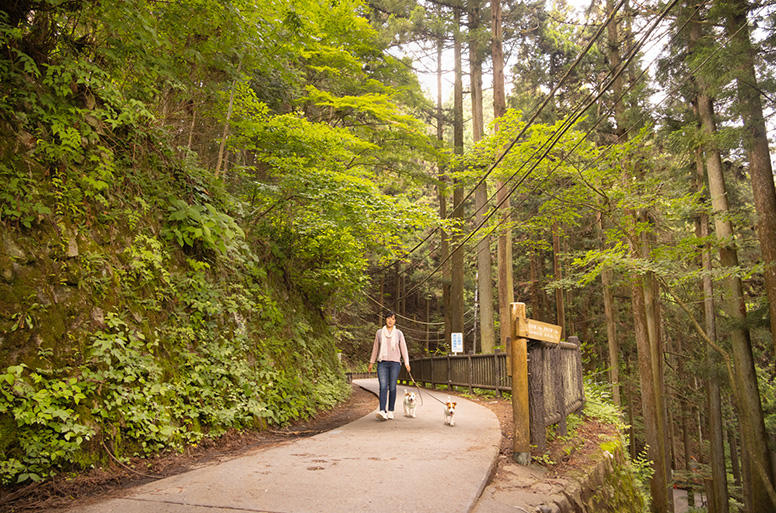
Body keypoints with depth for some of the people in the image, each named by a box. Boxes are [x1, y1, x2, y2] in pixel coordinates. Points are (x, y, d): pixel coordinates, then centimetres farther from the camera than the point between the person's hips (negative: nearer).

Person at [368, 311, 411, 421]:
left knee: (392, 387, 0)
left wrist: (406, 363, -3)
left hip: (395, 362, 0)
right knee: (383, 386, -12)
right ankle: (382, 411, -21)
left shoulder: (398, 333, 6)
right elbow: (375, 348, 15)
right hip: (382, 362, 0)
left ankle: (390, 411, 9)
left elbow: (403, 348, 5)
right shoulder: (379, 332, 9)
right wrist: (371, 362, 15)